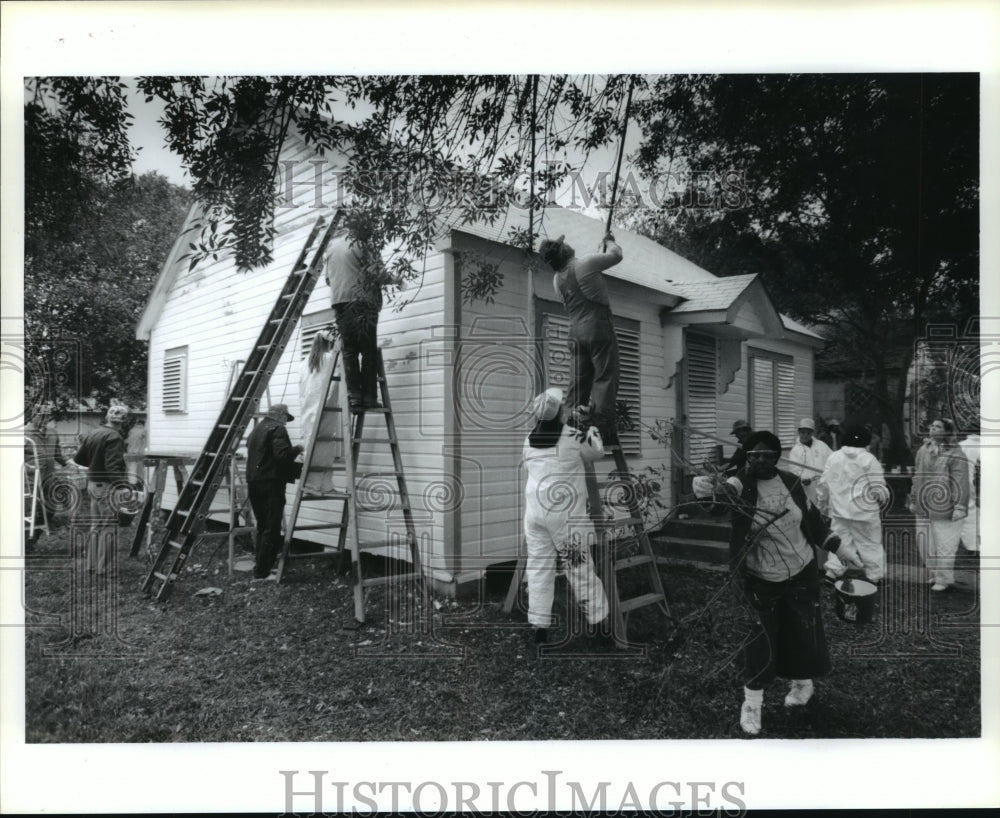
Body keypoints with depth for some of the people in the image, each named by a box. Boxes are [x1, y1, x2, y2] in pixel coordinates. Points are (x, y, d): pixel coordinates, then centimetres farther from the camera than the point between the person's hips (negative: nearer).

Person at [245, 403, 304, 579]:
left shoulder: (256, 429, 20)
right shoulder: (277, 429, -8)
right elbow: (282, 454, -20)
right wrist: (296, 450, -3)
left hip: (253, 483, 9)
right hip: (271, 484, -9)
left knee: (262, 526, 18)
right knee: (272, 529, -5)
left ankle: (259, 562, 22)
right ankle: (262, 571, -6)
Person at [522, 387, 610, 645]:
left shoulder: (529, 440, 5)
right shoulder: (573, 437, -8)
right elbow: (597, 452, 8)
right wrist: (593, 427, 23)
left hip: (534, 509, 4)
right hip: (564, 511, -4)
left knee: (538, 566, 9)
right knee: (580, 566, 6)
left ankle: (539, 624, 12)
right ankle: (599, 619, 19)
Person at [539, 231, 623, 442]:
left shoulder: (557, 279, 11)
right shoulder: (584, 264, -9)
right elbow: (616, 255, 3)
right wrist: (609, 241, 24)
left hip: (576, 331, 7)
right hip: (598, 326, -7)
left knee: (579, 380, 11)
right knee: (605, 378, -6)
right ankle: (603, 428, -12)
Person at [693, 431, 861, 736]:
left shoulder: (791, 483, -7)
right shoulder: (742, 484, -17)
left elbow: (812, 520, 7)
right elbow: (726, 490, -41)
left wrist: (840, 548, 9)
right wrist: (706, 486, -63)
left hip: (801, 573, 3)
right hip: (761, 579, -2)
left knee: (803, 631, 12)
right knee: (763, 635, -1)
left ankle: (802, 682, 41)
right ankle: (752, 703, 17)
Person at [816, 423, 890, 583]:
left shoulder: (833, 457, 3)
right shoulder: (868, 459, -10)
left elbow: (823, 484, 7)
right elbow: (878, 488, -8)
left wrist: (823, 504, 20)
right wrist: (884, 499, 13)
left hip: (839, 510, 4)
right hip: (864, 511, -4)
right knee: (871, 545, 9)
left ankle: (832, 573, 6)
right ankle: (875, 577, 16)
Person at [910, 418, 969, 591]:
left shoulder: (955, 454, -11)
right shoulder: (923, 450, 10)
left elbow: (961, 483, -15)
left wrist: (959, 507, -19)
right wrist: (913, 500, 18)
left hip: (945, 510, -6)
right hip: (925, 509, 7)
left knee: (944, 545, 2)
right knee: (926, 545, 13)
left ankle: (944, 579, 17)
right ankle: (933, 575, 29)